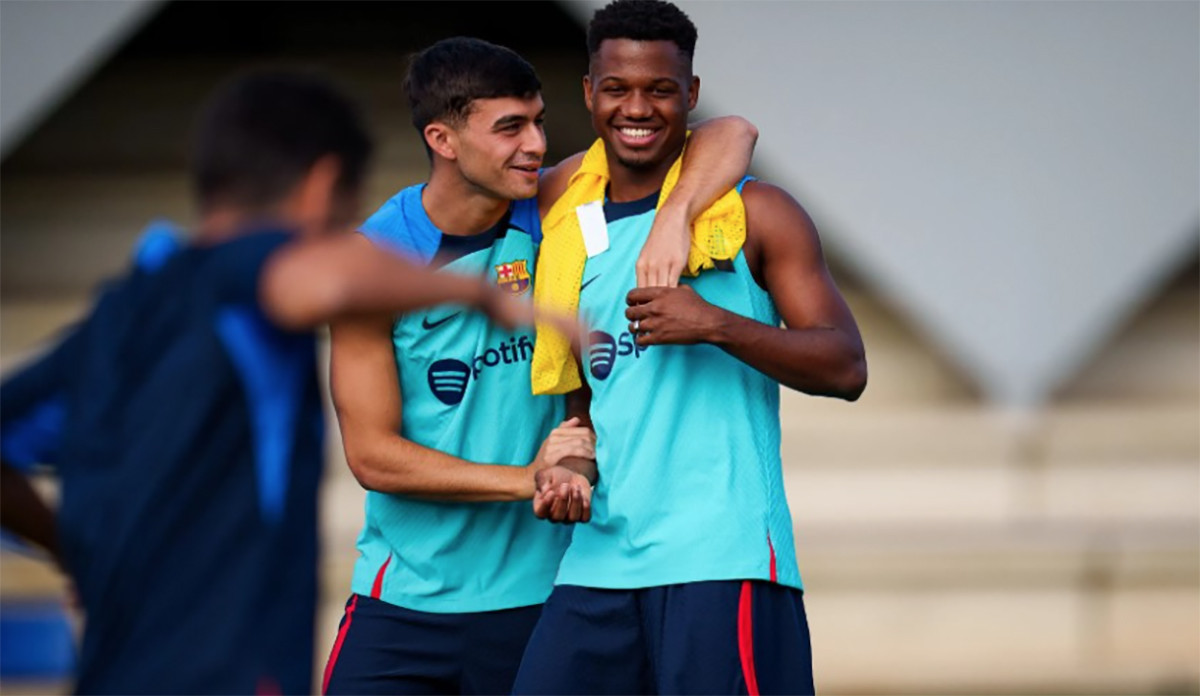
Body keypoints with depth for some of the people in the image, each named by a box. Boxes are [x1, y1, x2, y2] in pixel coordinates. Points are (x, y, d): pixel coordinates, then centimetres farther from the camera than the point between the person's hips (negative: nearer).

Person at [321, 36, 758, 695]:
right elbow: (371, 454, -9)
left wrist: (674, 219, -25)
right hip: (403, 599, -1)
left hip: (534, 595, 2)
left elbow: (730, 136, -6)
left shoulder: (548, 209, -2)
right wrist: (526, 479, -16)